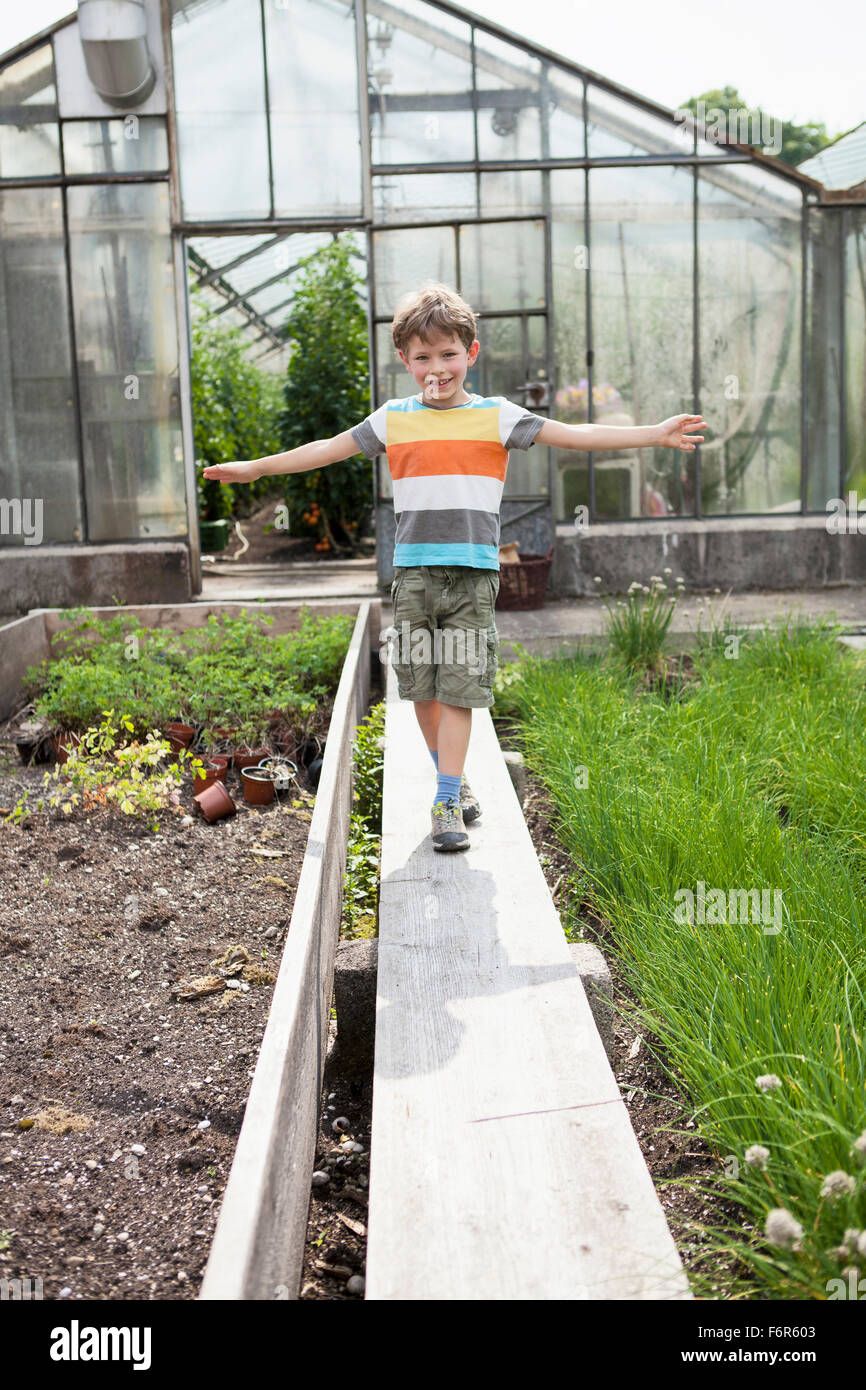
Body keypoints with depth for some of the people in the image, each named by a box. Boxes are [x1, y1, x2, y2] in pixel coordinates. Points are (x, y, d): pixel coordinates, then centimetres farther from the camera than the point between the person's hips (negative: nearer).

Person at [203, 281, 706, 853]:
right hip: (413, 573, 2)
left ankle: (447, 801, -1)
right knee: (421, 687, 6)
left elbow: (575, 435, 2)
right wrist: (257, 467, 18)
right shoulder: (394, 418, 10)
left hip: (473, 574, -2)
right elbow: (327, 449, 16)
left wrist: (653, 434, -6)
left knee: (459, 688, -6)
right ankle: (453, 781, 26)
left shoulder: (497, 415, 5)